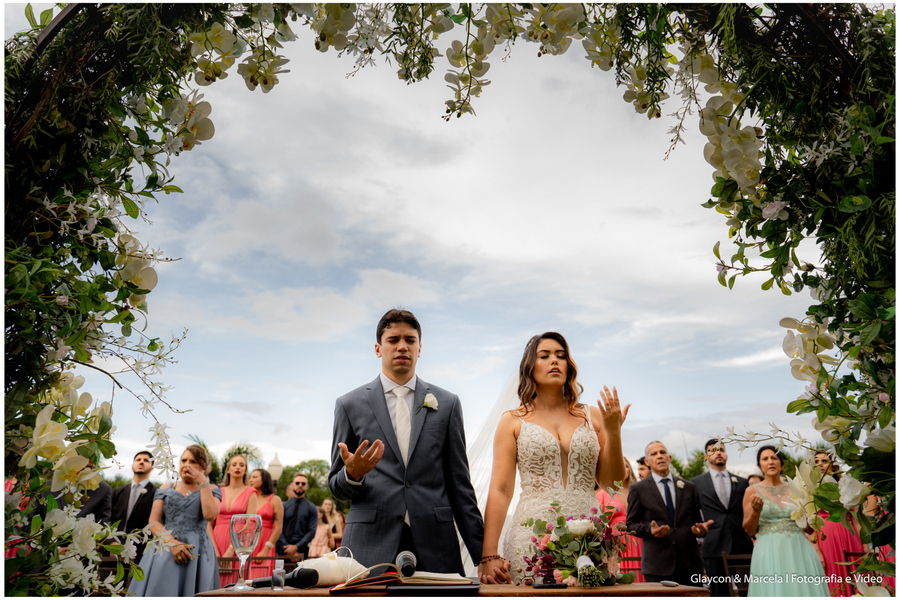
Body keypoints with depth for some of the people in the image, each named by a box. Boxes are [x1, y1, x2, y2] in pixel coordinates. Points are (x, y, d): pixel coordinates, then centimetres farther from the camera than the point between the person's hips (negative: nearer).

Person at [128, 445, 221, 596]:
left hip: (197, 553, -1)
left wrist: (203, 483, -4)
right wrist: (172, 542, -12)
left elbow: (210, 515, -10)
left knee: (191, 591, -10)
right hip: (165, 549, 2)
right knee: (161, 590, -11)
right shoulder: (165, 489, 15)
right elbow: (153, 522, 5)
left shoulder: (211, 490, 10)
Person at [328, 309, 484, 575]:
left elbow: (459, 484, 8)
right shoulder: (350, 405, 5)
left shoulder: (447, 403, 9)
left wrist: (482, 554, 4)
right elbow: (337, 489, 8)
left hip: (434, 545, 1)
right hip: (371, 547, 0)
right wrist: (352, 474, -15)